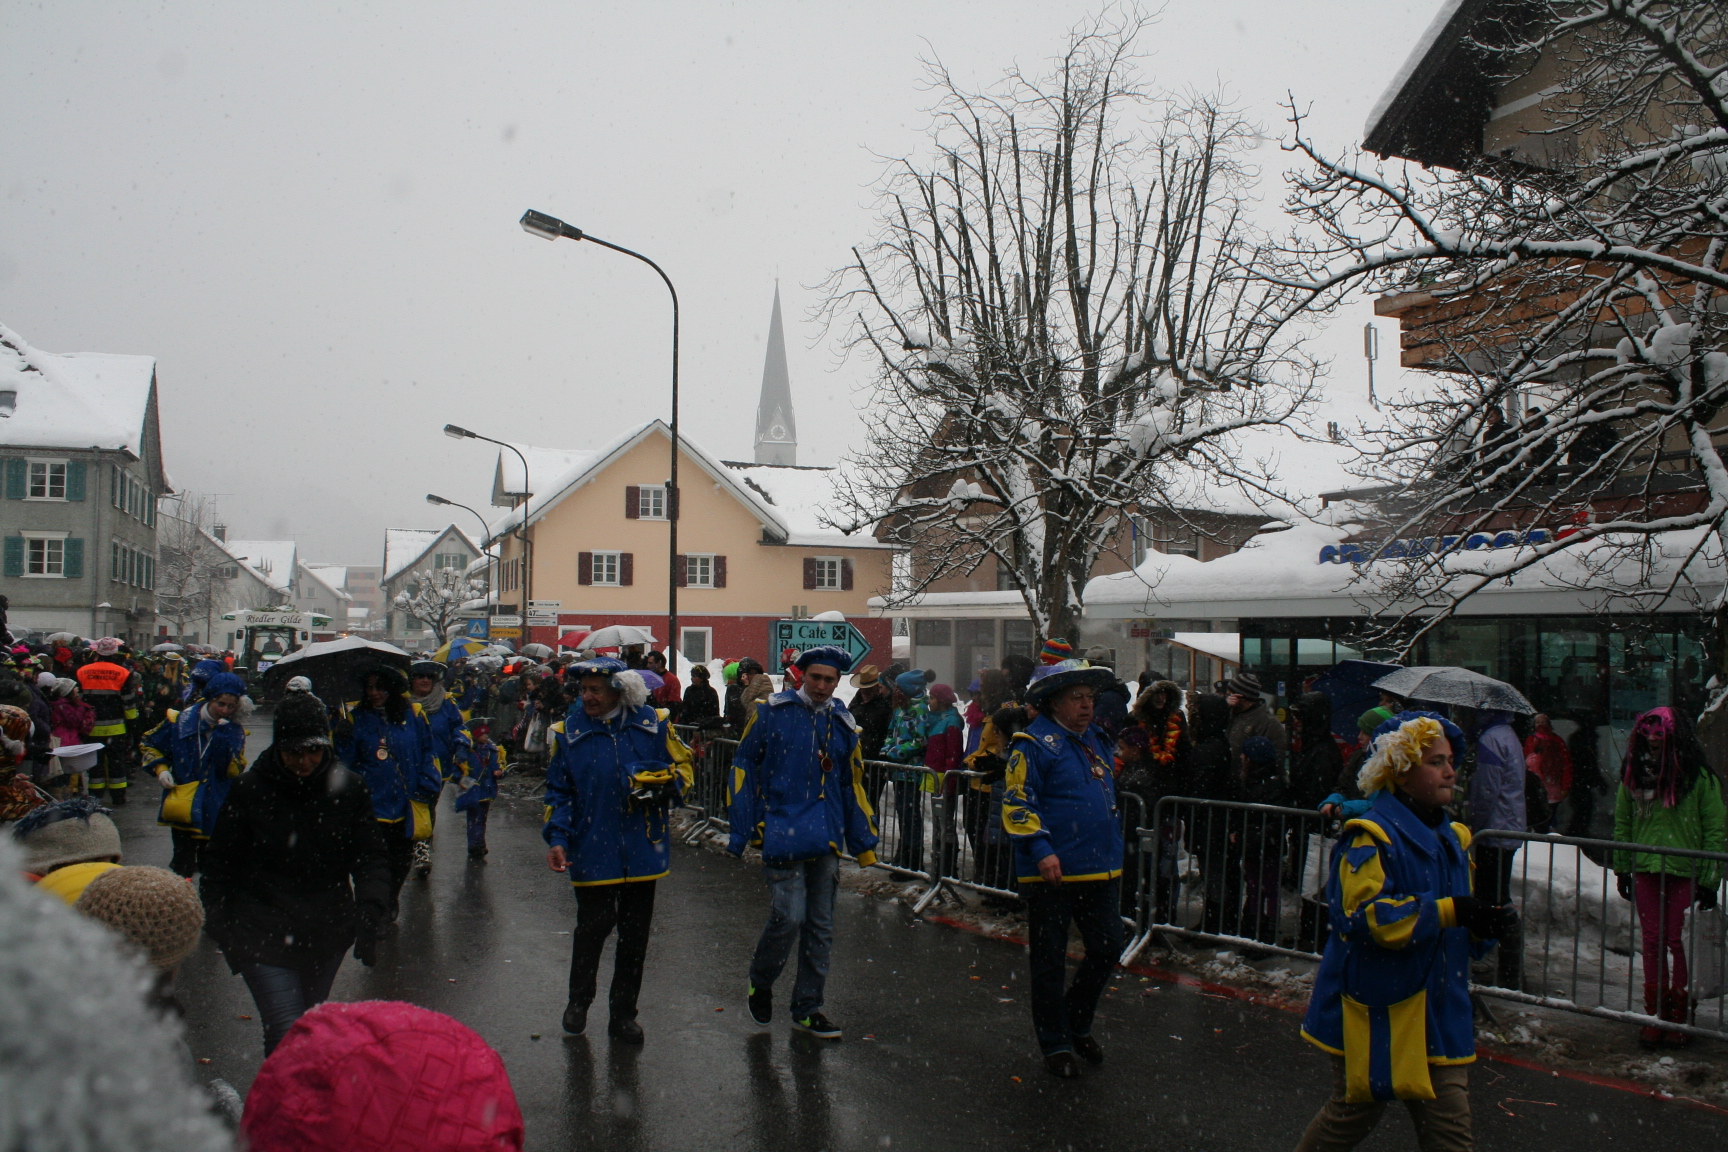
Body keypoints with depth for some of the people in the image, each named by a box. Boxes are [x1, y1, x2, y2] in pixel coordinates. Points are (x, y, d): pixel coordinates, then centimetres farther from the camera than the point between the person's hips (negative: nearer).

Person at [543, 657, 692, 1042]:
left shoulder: (652, 723, 0)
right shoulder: (569, 732, 0)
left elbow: (682, 764, 10)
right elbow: (559, 791, 4)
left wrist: (665, 786, -12)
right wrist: (558, 838, -9)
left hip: (642, 850, 1)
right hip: (592, 851, -1)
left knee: (635, 935, 9)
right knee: (593, 925, 3)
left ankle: (623, 1014, 26)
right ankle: (579, 1000, 31)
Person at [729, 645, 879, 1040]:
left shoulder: (843, 724, 9)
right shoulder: (772, 712, -3)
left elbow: (852, 785, 17)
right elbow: (744, 767, 0)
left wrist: (865, 843, 15)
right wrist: (741, 832, -4)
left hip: (827, 839, 5)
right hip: (782, 833, -5)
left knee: (820, 926, 8)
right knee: (789, 917, -12)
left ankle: (807, 1008, 22)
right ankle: (759, 982, 17)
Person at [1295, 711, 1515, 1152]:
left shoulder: (1452, 838, 12)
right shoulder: (1372, 836, -14)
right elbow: (1362, 913, -27)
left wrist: (1484, 924, -2)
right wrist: (1446, 911, -29)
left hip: (1439, 1012, 7)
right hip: (1374, 1011, -7)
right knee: (1355, 1113, 8)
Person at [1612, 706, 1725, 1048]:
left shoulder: (1699, 777, -6)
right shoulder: (1635, 775, 5)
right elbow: (1622, 823, 12)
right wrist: (1622, 869, 10)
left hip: (1684, 872, -3)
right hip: (1645, 870, 3)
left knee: (1679, 943, 1)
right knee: (1653, 942, 7)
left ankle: (1679, 1016, 12)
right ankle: (1655, 1014, 15)